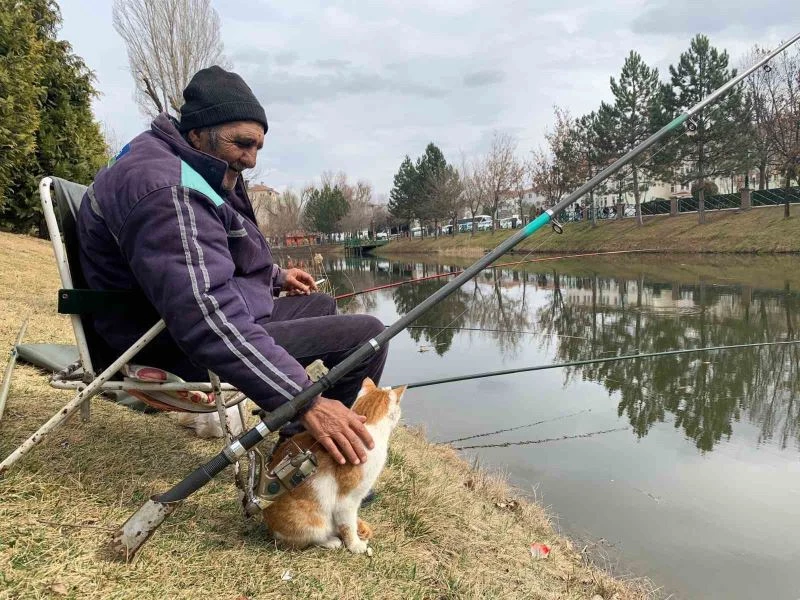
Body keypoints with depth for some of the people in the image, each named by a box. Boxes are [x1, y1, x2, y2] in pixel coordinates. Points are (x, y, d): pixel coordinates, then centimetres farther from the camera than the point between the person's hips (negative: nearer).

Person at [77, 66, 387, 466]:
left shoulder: (176, 164, 10)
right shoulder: (165, 191, -26)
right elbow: (206, 319, -37)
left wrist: (275, 277, 29)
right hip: (185, 353, -11)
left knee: (321, 305, 24)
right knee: (366, 334, -14)